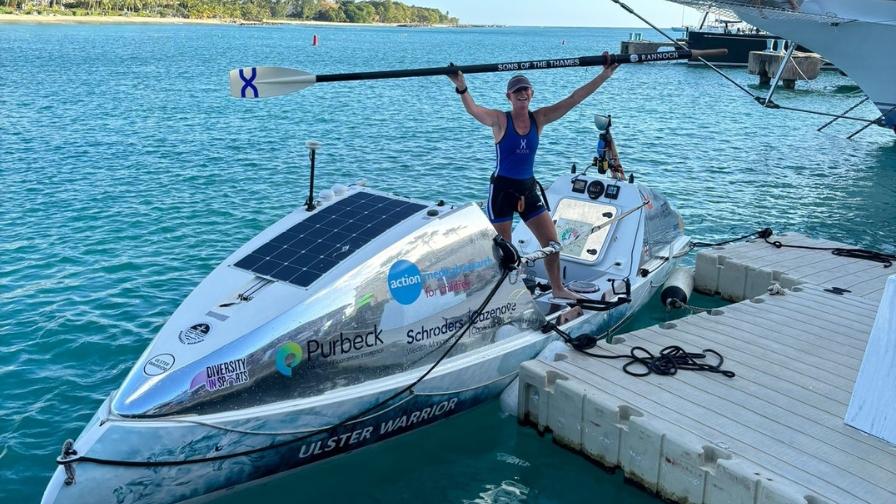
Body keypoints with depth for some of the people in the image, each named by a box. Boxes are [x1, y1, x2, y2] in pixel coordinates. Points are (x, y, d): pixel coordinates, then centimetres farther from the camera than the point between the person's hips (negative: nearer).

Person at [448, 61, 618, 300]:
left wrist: (604, 75, -7)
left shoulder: (539, 118, 2)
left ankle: (558, 289, 28)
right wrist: (461, 87, -49)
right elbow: (473, 110, -30)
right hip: (502, 190, -5)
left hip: (528, 189, 5)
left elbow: (574, 99, -2)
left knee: (552, 242, 9)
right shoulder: (500, 120, -11)